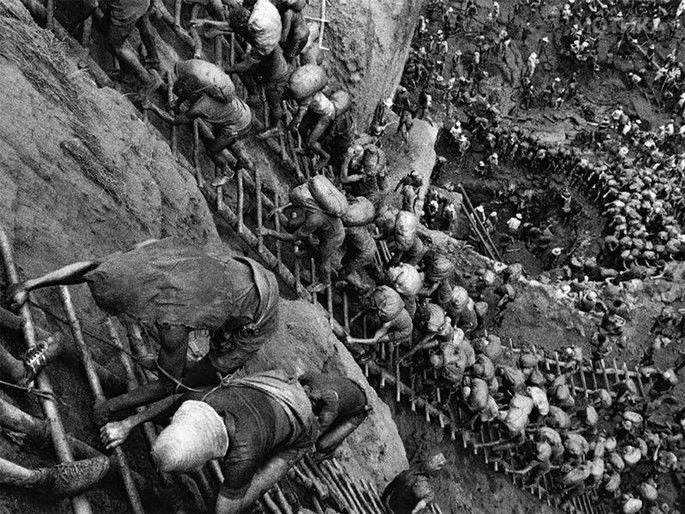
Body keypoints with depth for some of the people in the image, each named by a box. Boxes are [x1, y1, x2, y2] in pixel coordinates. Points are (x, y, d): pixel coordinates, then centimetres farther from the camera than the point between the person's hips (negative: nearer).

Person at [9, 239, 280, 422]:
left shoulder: (170, 324, -33)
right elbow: (88, 267, 2)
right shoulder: (149, 251, -16)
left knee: (185, 386, 2)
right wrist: (28, 286, 7)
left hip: (256, 321, -7)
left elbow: (167, 385, -14)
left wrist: (110, 406, -2)